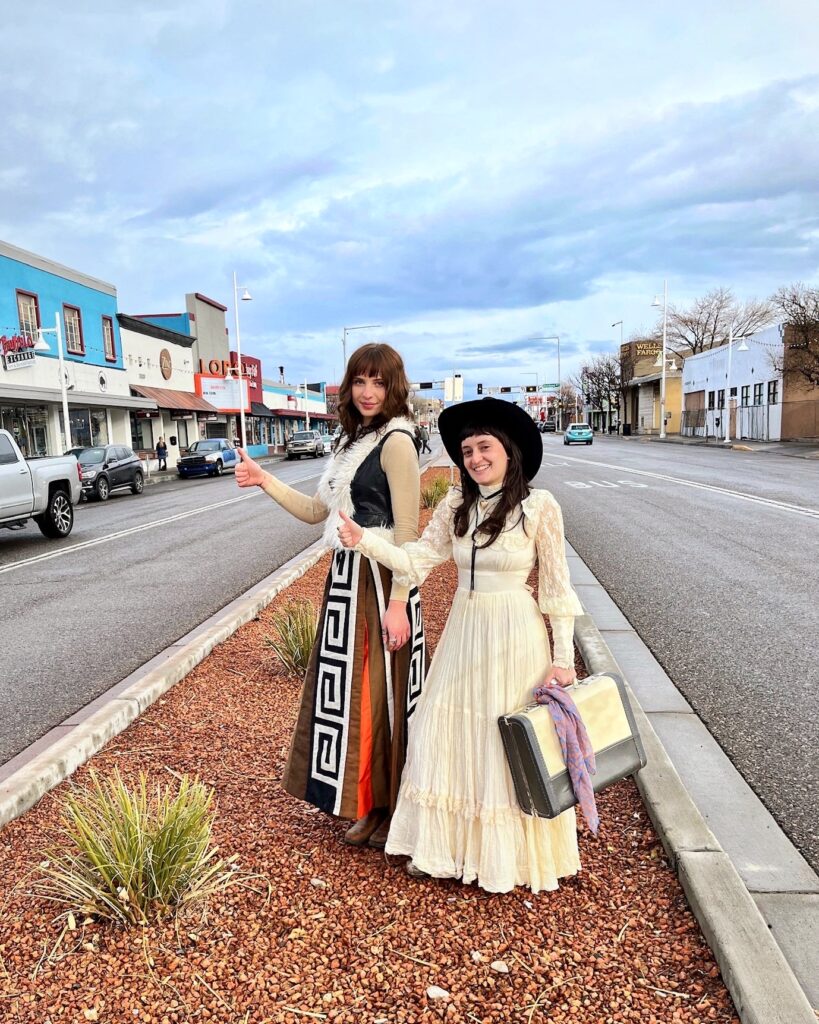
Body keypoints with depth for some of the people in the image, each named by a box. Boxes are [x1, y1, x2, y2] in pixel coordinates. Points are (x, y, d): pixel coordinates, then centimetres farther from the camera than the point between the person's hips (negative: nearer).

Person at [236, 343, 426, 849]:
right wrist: (264, 480, 7)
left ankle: (392, 811, 20)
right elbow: (316, 511, 17)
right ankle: (369, 806, 32)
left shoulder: (396, 441, -12)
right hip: (347, 579, 9)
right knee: (353, 692, 16)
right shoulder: (353, 442, 16)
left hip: (380, 582, -9)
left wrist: (398, 602, -20)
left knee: (380, 695, 2)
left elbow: (407, 531, -17)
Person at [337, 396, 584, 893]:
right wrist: (364, 541, -16)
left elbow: (556, 587, -7)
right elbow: (417, 560, -2)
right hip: (463, 633, 5)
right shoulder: (456, 504, 2)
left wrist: (563, 657, -8)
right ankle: (446, 846, 28)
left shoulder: (539, 507, -10)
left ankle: (513, 854, 28)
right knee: (448, 739, 10)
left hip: (515, 637, -4)